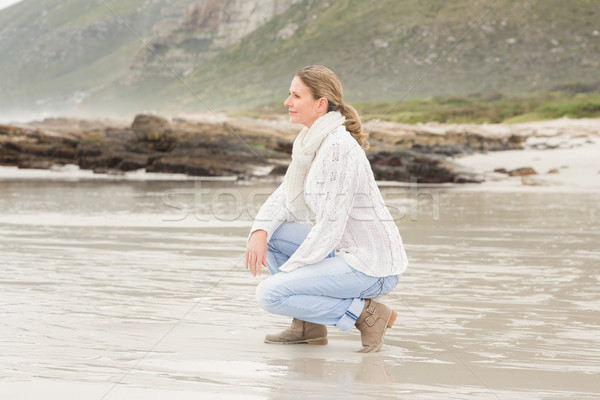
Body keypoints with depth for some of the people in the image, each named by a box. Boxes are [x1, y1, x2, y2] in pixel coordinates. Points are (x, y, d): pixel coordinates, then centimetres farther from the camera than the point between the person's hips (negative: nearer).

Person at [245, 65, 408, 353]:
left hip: (371, 265, -9)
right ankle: (309, 325, 9)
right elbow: (286, 198, 13)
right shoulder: (312, 141, 9)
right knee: (267, 233, 7)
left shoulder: (337, 147, -20)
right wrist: (260, 232, -7)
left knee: (269, 294, -17)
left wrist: (286, 270, -14)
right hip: (344, 251, 9)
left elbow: (330, 226, -22)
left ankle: (366, 313, -6)